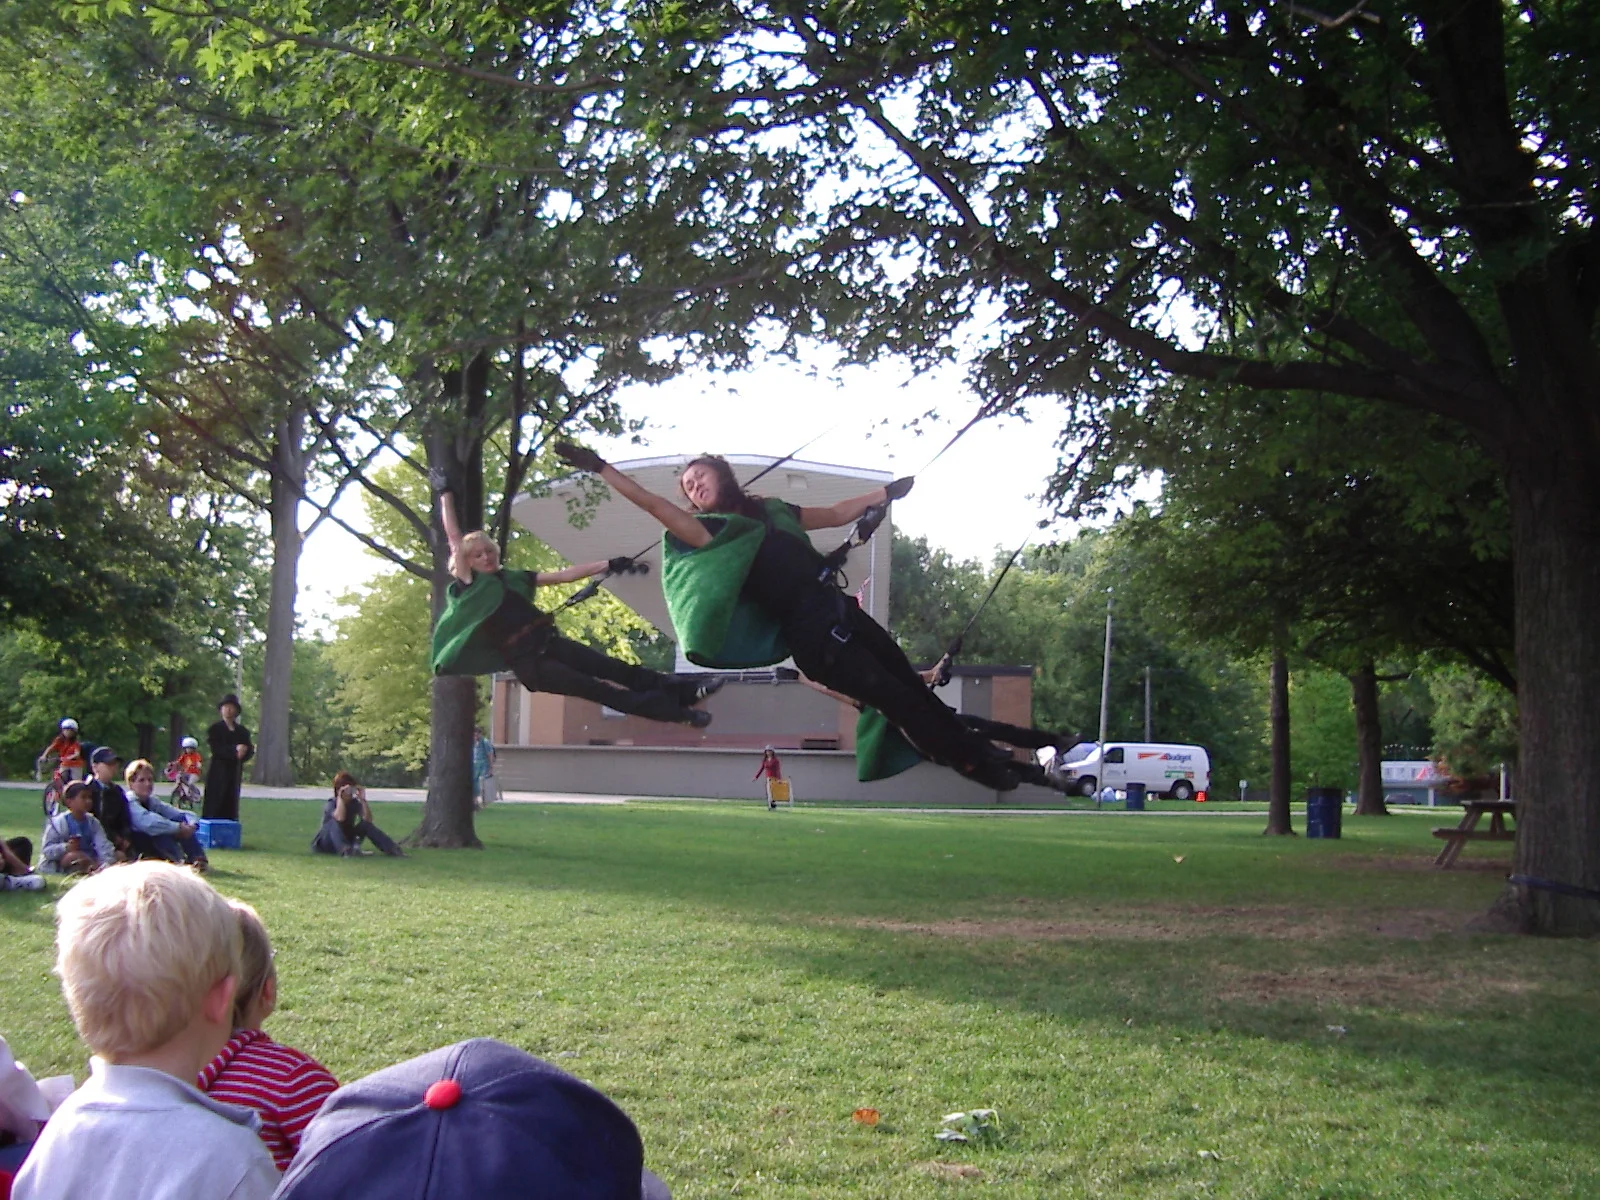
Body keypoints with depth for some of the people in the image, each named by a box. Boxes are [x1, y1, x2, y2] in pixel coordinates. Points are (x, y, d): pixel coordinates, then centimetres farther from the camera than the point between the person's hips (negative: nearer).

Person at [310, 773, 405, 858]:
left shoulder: (355, 803, -3)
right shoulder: (331, 804, -16)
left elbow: (368, 820, -19)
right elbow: (340, 818, -39)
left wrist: (363, 800, -25)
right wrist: (340, 797, -34)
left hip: (347, 840, 5)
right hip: (327, 844, -5)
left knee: (365, 825, -16)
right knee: (335, 821, -32)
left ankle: (392, 849, -31)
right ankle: (344, 850, -58)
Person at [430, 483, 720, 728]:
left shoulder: (514, 578, 16)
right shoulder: (469, 585, 1)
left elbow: (563, 575, 15)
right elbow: (454, 537, 0)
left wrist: (609, 565, 12)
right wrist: (445, 494, 3)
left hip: (550, 642, 6)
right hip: (526, 661, -6)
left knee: (614, 668, -6)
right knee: (592, 687, -13)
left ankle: (683, 690, -11)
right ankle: (672, 711, -17)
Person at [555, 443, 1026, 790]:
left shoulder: (772, 510, 18)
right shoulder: (707, 530, 1)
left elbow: (836, 514, 27)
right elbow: (651, 502, -7)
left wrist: (887, 493, 28)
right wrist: (600, 468, -12)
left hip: (837, 605, 6)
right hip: (809, 633, -6)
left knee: (908, 679, 14)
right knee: (894, 696, -4)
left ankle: (972, 746, 30)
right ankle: (973, 761, 8)